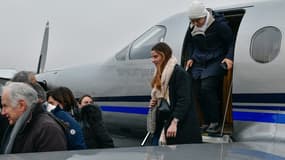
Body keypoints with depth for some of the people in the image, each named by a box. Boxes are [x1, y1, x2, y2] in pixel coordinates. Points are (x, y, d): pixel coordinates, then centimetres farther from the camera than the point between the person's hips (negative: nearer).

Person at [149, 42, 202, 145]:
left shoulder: (179, 73, -11)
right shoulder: (159, 75, 17)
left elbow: (184, 100, -18)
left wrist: (174, 123, -24)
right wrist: (154, 102, 6)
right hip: (162, 124, 9)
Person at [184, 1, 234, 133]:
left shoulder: (219, 25, -13)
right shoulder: (192, 28, 4)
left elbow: (231, 42, -5)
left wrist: (229, 58, -19)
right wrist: (190, 58, 9)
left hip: (215, 62, -6)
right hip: (198, 63, 6)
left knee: (207, 88, -22)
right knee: (197, 92, 1)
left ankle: (215, 122, -12)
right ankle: (207, 122, 16)